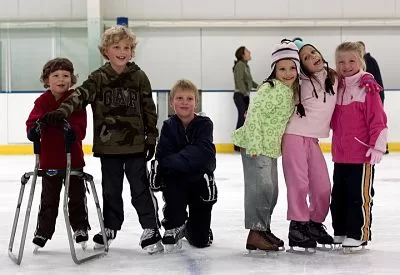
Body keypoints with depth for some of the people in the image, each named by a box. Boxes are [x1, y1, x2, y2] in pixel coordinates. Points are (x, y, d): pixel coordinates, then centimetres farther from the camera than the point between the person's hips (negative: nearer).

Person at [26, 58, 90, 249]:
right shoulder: (42, 101, -3)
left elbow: (80, 129, -13)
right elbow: (32, 124, -9)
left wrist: (71, 131, -35)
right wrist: (34, 130, -32)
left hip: (73, 158, -1)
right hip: (49, 159, 1)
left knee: (77, 195, 13)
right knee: (49, 199, 10)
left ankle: (80, 228, 29)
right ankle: (43, 231, 22)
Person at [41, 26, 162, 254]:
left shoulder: (139, 77, 0)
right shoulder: (99, 78, -1)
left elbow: (149, 110, 4)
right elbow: (81, 95, -15)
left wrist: (152, 138, 2)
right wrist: (62, 111, -33)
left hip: (135, 143, -1)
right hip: (108, 145, 1)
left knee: (140, 188, 2)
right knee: (111, 189, 13)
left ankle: (151, 228, 11)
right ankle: (111, 226, 29)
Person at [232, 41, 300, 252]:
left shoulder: (292, 91, 10)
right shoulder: (270, 88, -18)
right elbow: (254, 114, -22)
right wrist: (254, 145, -25)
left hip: (271, 147, 9)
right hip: (255, 147, -9)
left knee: (272, 189, 14)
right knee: (261, 186, -12)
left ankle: (264, 228, 26)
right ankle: (255, 233, -6)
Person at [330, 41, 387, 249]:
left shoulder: (368, 87, -11)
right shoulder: (336, 87, 8)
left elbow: (378, 119, -13)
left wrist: (377, 146, -15)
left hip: (362, 155, -7)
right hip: (340, 154, 7)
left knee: (360, 195, 0)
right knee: (338, 195, 14)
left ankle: (359, 234, 10)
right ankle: (340, 232, 26)